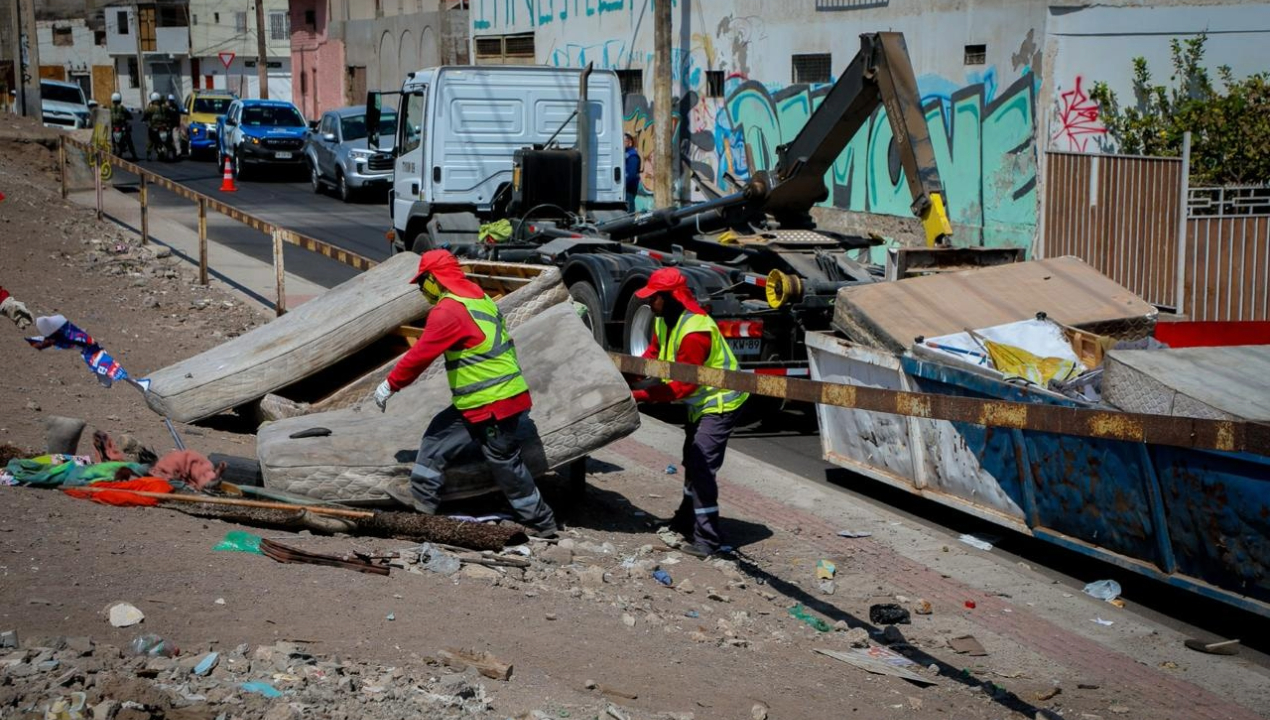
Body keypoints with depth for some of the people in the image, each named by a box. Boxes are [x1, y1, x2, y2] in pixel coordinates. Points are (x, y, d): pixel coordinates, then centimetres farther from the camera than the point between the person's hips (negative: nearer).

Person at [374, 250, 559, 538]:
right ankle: (422, 494, 24)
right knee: (440, 433, 17)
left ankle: (541, 522, 14)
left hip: (492, 404, -10)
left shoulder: (448, 311, -17)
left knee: (505, 464, 3)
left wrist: (390, 385, -3)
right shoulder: (479, 297, 12)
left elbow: (420, 355, -14)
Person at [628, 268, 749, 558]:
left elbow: (683, 385, -32)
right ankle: (687, 521, 39)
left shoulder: (695, 330, -32)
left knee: (702, 466, -16)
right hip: (700, 401, 11)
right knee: (692, 461, 22)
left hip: (720, 403, -11)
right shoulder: (665, 320, 1)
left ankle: (707, 539, -14)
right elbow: (653, 355, 4)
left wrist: (640, 395, -32)